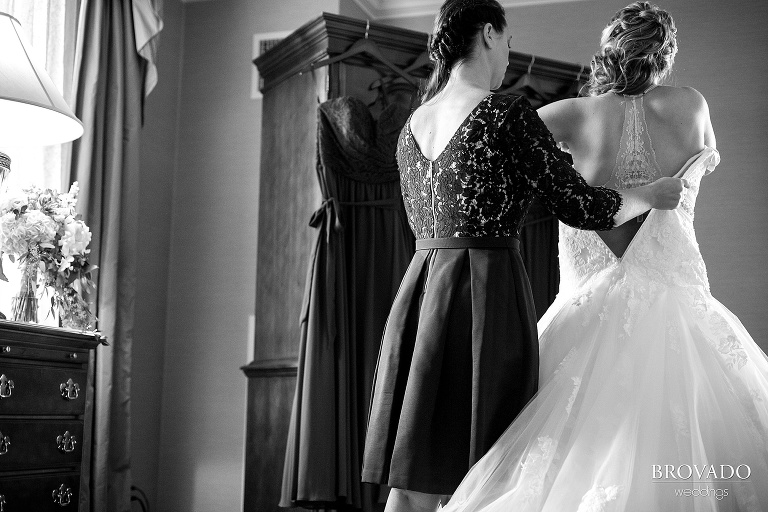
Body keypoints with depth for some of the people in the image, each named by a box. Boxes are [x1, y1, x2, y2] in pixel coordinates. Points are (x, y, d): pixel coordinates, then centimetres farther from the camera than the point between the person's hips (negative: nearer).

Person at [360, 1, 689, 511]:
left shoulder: (412, 126, 14)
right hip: (488, 291, -7)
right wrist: (654, 194, 13)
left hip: (419, 291, 7)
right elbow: (580, 205, -6)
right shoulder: (507, 113, -7)